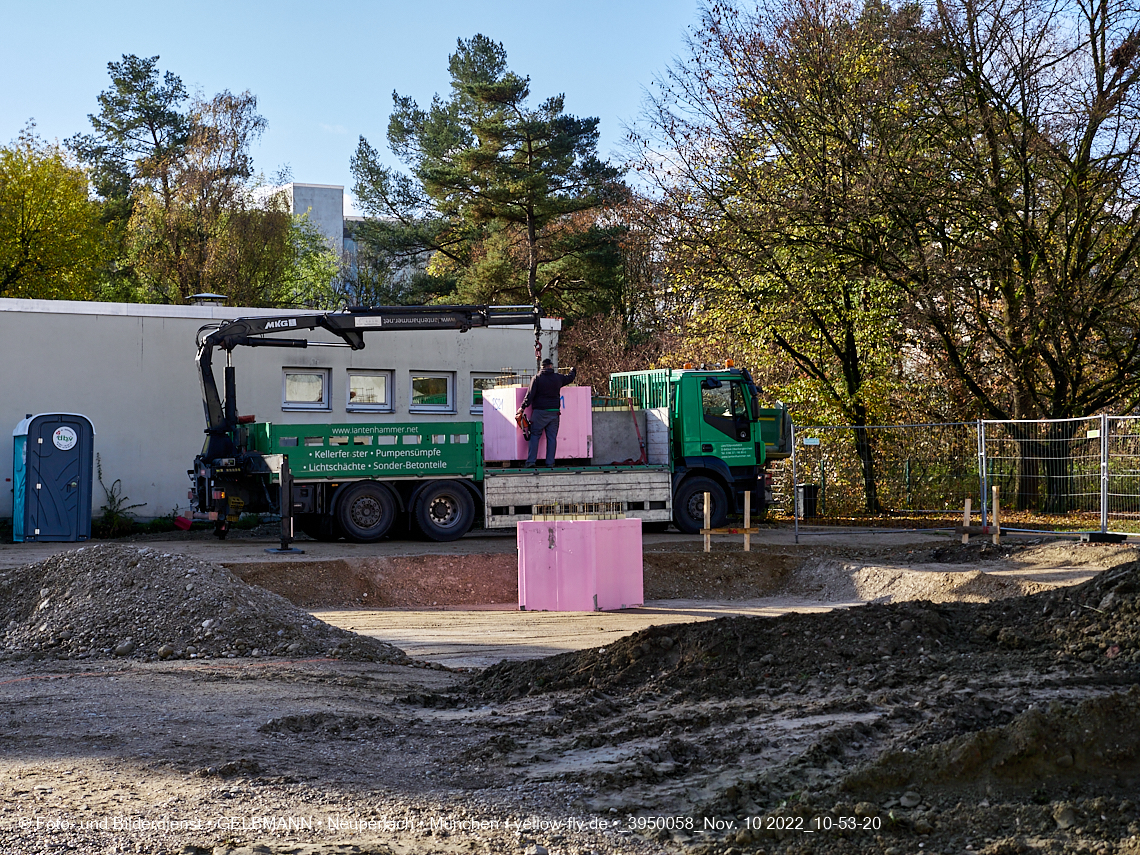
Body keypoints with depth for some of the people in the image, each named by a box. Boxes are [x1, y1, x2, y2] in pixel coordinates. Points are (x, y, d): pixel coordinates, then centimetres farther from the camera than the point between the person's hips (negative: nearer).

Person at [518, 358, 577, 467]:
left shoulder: (537, 378, -2)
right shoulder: (558, 377, 7)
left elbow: (530, 394, -9)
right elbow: (570, 377, 27)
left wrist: (522, 407, -7)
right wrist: (573, 370, 50)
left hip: (540, 411, -2)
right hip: (554, 412, 2)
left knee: (534, 435, 1)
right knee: (552, 437, 5)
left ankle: (530, 461, -6)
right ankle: (550, 462, 2)